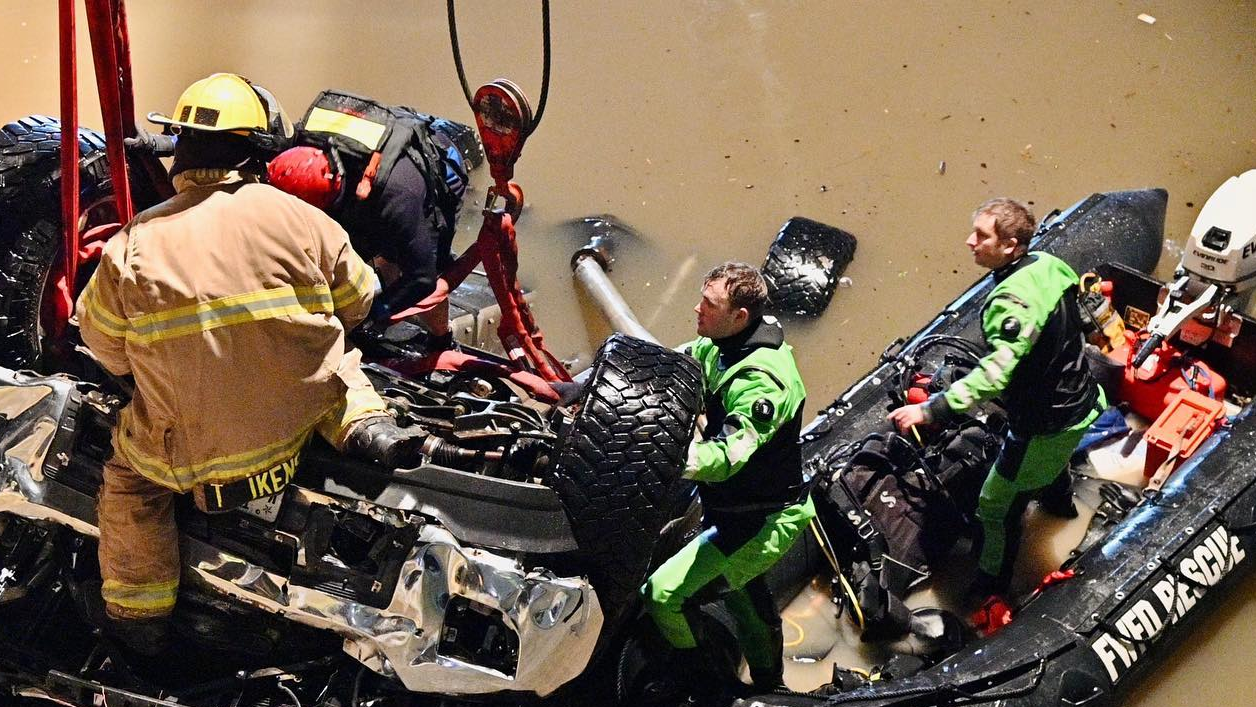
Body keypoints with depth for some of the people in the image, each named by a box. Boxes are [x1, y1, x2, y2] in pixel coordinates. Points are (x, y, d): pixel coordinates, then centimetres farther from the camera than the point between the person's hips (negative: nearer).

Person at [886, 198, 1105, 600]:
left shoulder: (1012, 302, -35)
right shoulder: (1049, 265, -7)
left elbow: (994, 374, -45)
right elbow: (1085, 315, 11)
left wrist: (930, 411, -49)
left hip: (1046, 422, -10)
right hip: (1080, 401, 10)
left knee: (997, 506, 6)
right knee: (1053, 456, 42)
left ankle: (991, 586, 22)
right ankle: (1059, 499, 72)